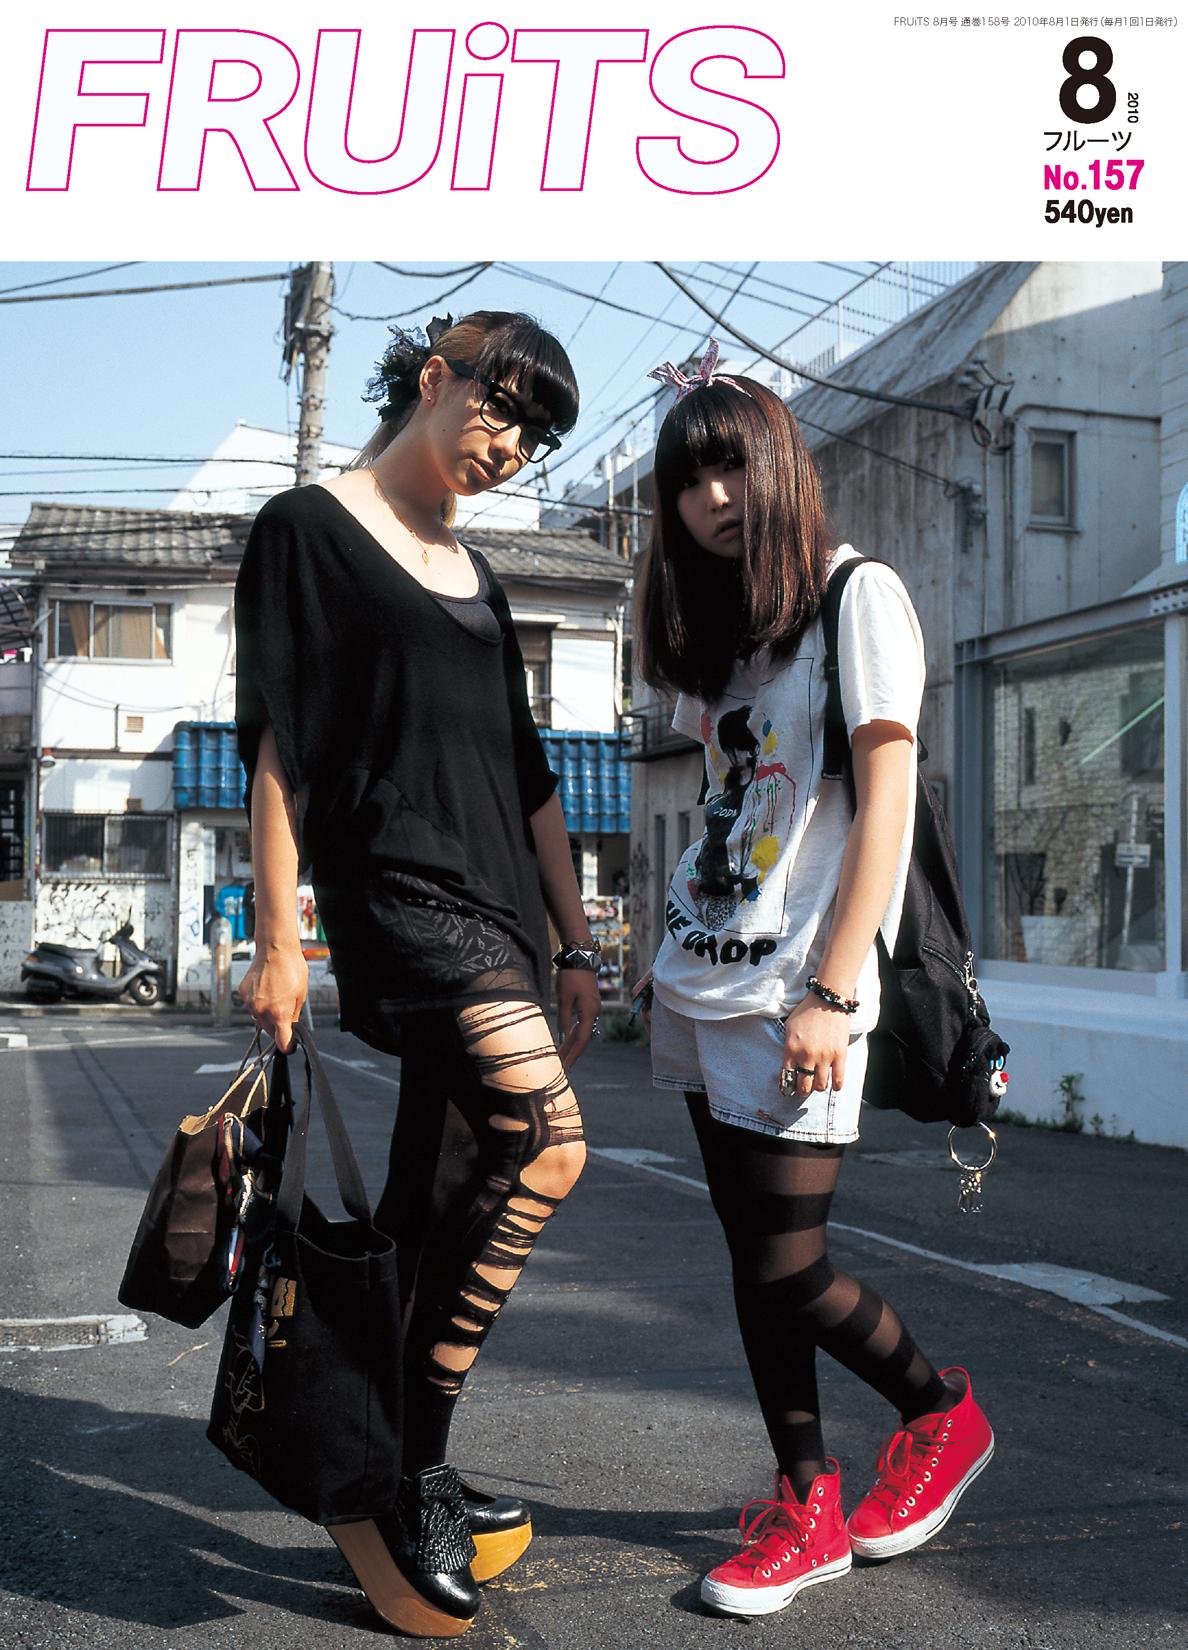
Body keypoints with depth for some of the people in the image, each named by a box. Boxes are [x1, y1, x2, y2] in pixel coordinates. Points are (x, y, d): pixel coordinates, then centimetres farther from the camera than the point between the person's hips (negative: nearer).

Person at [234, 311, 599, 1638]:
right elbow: (275, 742, -6)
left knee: (449, 1205, 6)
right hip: (394, 885, -7)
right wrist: (276, 941, -12)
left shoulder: (474, 580, 23)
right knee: (545, 1140, -25)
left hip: (496, 911, 8)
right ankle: (403, 1478, -15)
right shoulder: (310, 530, 1)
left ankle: (404, 1480, 18)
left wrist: (572, 944, 18)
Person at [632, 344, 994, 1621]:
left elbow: (883, 803, -12)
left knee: (787, 1273, -5)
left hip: (795, 989, -7)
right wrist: (667, 958, 11)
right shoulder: (717, 629, 16)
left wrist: (829, 993, -17)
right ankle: (807, 1509, 24)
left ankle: (944, 1414, 23)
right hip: (701, 981, 7)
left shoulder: (858, 595, -5)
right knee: (754, 1259, 10)